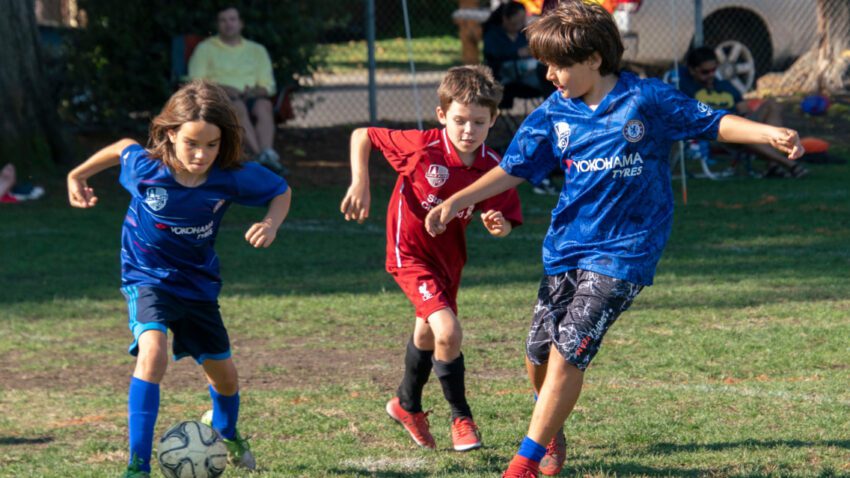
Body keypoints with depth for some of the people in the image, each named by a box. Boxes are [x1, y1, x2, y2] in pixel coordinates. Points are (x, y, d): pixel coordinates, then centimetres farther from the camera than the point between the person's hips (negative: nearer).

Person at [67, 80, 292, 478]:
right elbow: (122, 148, 0)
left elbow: (281, 191, -4)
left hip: (197, 280, 3)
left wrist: (271, 223, -24)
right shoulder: (145, 166, -24)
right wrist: (78, 175, 11)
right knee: (152, 351, -30)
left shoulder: (232, 177, -22)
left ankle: (226, 434, 52)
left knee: (223, 373, 16)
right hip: (147, 276, -3)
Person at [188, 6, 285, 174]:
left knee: (264, 105, -35)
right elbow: (196, 82, 4)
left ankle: (267, 153, -54)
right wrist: (222, 89, -13)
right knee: (238, 106, -38)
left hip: (251, 97, 2)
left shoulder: (257, 50, 23)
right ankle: (259, 155, -52)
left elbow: (268, 85, 15)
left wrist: (255, 91, -9)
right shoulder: (205, 48, 17)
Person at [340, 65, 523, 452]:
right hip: (410, 255, -6)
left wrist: (498, 225, -31)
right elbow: (361, 136, -13)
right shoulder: (422, 146, -24)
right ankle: (460, 417, -3)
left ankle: (407, 405, 52)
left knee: (428, 332, 26)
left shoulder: (492, 168, -15)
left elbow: (505, 223, -8)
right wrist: (360, 184, -22)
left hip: (449, 256, 6)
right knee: (448, 332, -22)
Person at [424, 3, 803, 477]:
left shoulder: (647, 100, -7)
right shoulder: (553, 114, 4)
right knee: (540, 353, 4)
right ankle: (552, 433, 35)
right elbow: (514, 169, 9)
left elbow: (714, 122, -1)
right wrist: (458, 201, -1)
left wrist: (769, 133, -16)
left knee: (568, 350, -16)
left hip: (622, 253, -5)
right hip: (566, 246, 5)